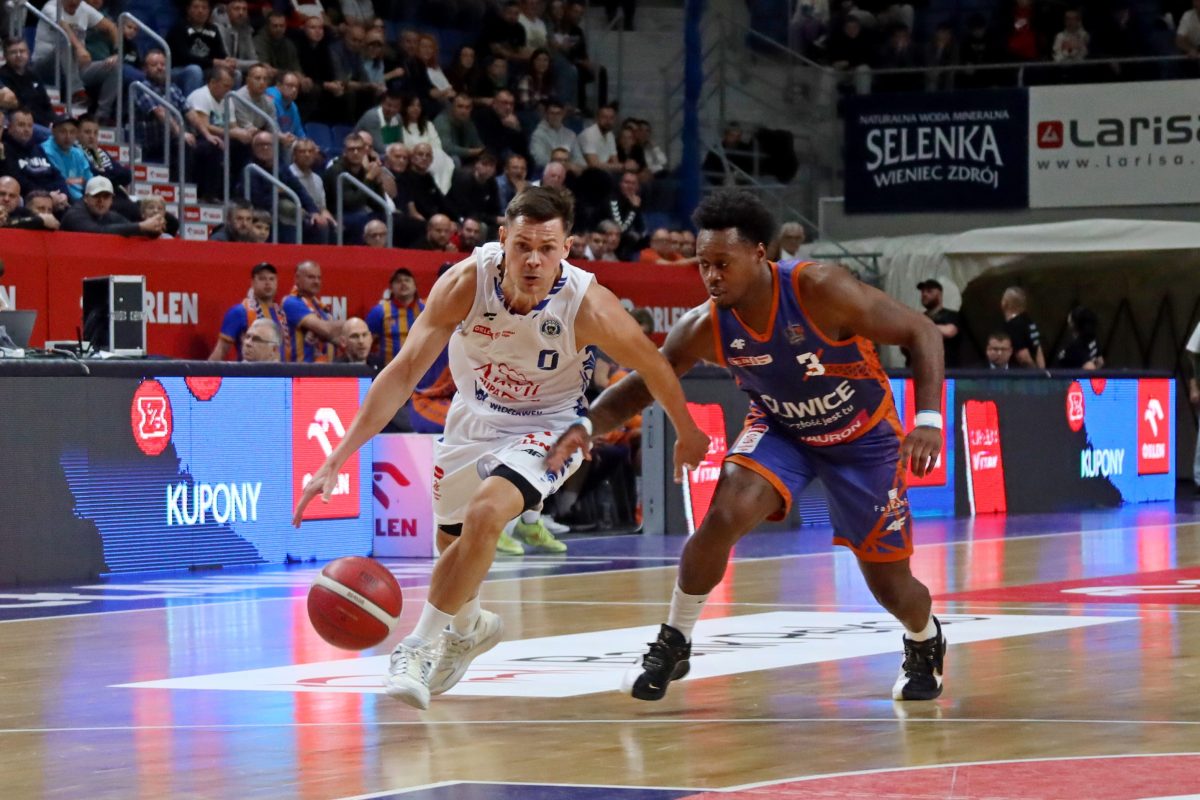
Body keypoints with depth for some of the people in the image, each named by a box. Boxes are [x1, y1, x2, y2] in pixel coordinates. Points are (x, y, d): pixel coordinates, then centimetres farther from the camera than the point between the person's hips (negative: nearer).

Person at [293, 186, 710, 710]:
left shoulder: (587, 304, -30)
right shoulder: (465, 283, -27)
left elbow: (653, 367, -12)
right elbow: (406, 370, -25)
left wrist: (688, 435, 4)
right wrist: (338, 458, -30)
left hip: (548, 426, -4)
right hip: (474, 417, 4)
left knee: (485, 512, -30)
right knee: (454, 545, 21)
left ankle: (421, 646, -16)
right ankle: (469, 627, 54)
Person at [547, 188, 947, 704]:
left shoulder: (820, 291, -33)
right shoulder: (704, 328, -22)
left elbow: (921, 333, -26)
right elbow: (643, 384, -11)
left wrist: (928, 420, -37)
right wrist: (588, 426, -31)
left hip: (864, 436, -2)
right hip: (780, 429, 2)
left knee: (891, 585, 3)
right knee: (724, 517, -26)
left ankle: (925, 641, 39)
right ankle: (674, 644, -6)